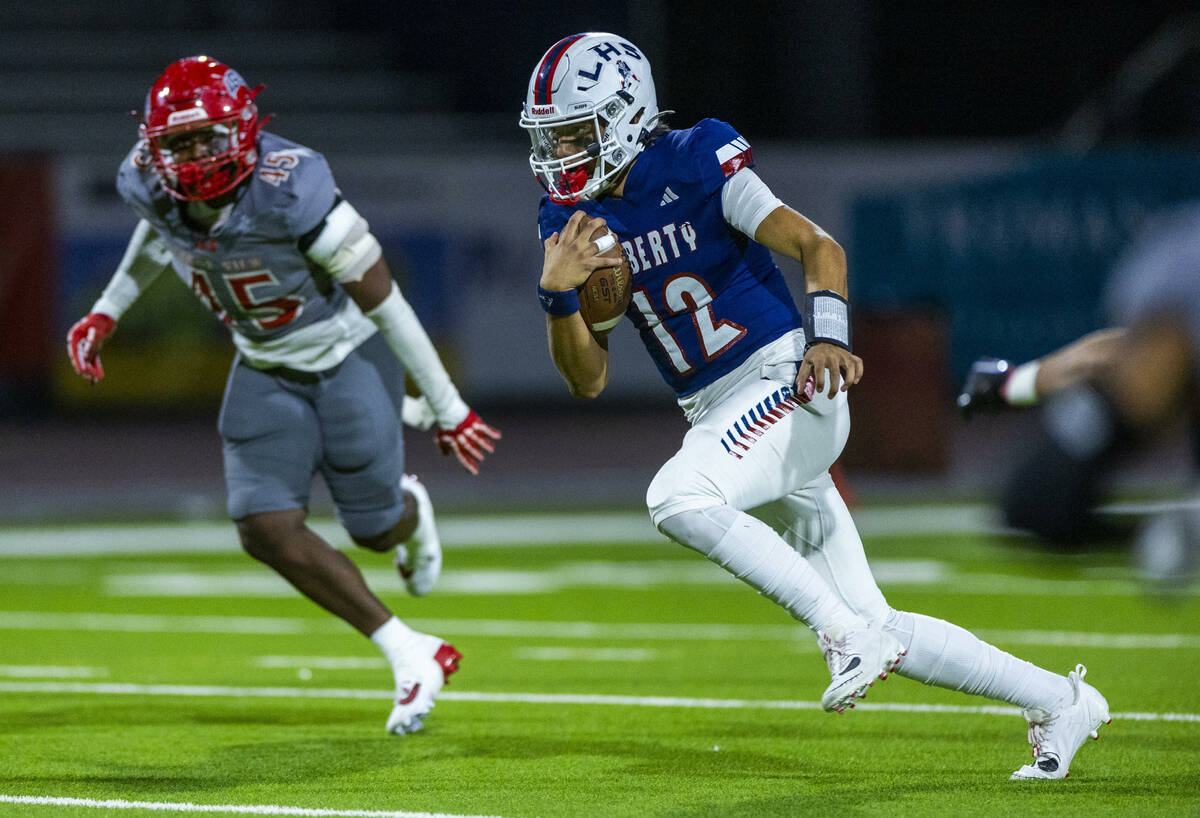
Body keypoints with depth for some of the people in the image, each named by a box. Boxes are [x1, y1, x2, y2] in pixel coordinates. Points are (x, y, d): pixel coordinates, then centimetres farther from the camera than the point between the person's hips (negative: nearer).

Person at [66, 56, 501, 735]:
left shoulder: (290, 188, -34)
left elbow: (382, 300, -25)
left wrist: (448, 410, -19)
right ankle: (411, 655, 1)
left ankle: (411, 512, 46)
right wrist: (107, 312, 10)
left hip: (348, 354, -5)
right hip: (266, 367, 5)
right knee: (267, 529, -11)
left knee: (373, 528, 4)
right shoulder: (150, 185, -18)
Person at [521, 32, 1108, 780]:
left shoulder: (695, 165, -11)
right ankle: (1059, 701, 20)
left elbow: (818, 246, -18)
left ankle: (850, 633, -24)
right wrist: (558, 295, -12)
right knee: (875, 629, 7)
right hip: (720, 420, 7)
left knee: (678, 498, -33)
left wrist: (829, 337, -36)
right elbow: (589, 380, 6)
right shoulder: (573, 219, 7)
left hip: (788, 388, -7)